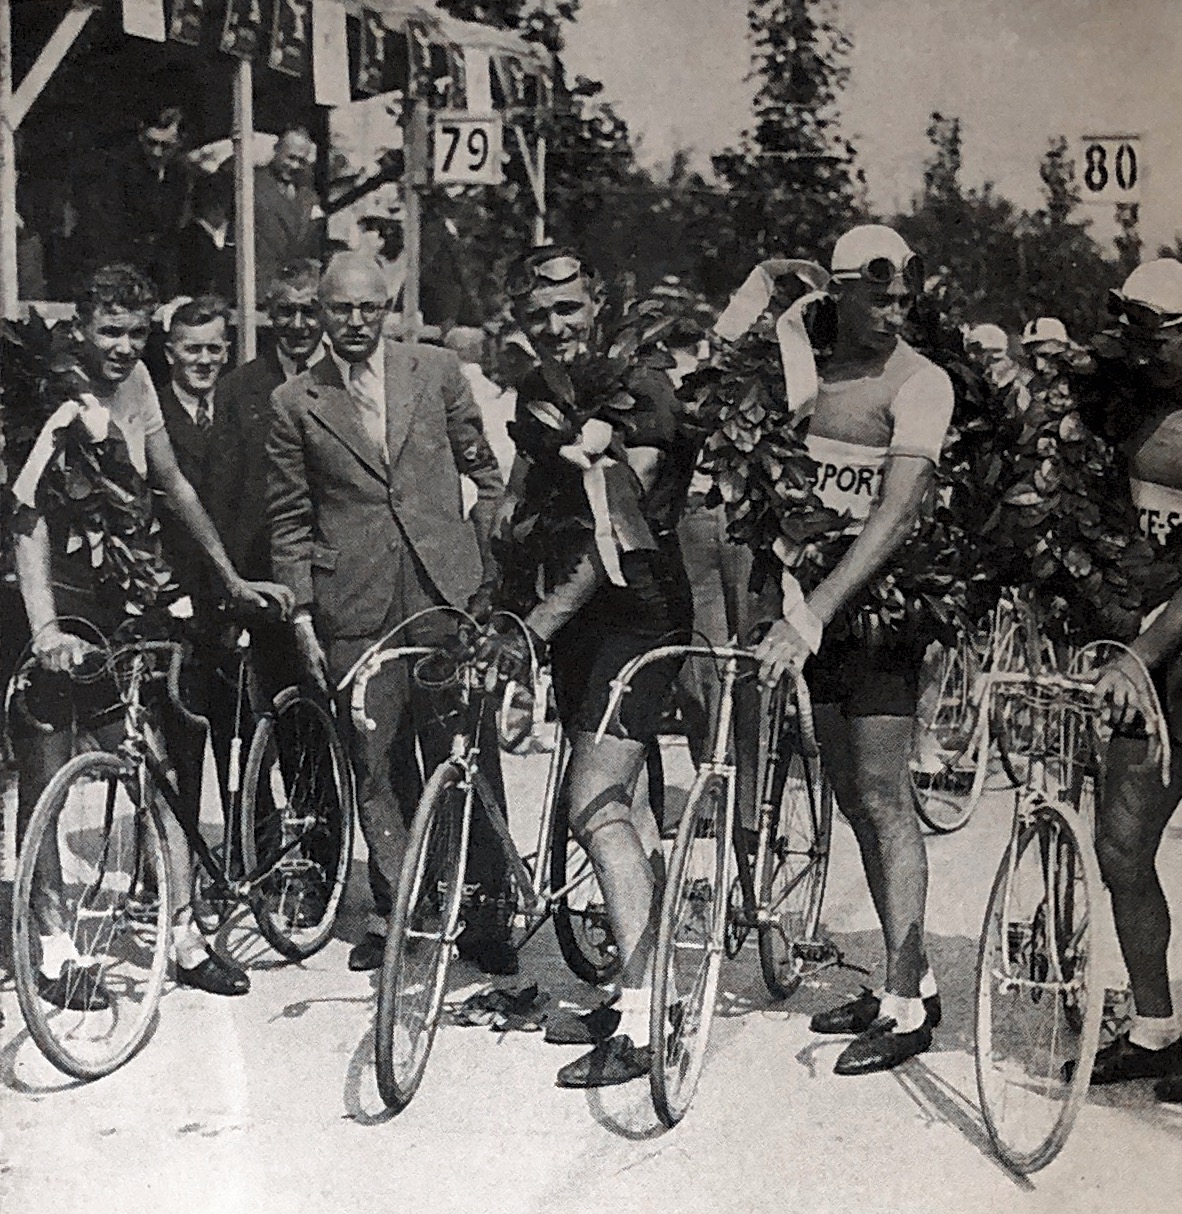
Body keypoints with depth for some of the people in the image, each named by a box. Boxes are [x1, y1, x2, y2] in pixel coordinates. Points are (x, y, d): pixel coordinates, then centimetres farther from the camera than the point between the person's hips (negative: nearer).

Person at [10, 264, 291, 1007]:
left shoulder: (134, 383, 5)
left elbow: (173, 487, 15)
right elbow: (29, 521, -25)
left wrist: (232, 578, 14)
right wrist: (47, 629, -37)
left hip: (112, 598, 6)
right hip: (51, 609, -6)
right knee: (48, 779, 0)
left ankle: (184, 932, 10)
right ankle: (55, 949, 8)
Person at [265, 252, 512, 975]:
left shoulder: (438, 371, 9)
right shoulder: (294, 404, 9)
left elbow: (486, 472, 15)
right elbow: (289, 521, 11)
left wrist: (487, 563, 9)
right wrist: (301, 617, 5)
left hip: (447, 589, 0)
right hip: (354, 605, 1)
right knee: (375, 767, 4)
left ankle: (484, 910, 7)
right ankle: (392, 912, 17)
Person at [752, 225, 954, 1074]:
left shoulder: (920, 383, -11)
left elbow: (897, 515, -22)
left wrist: (814, 613, -30)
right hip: (816, 601, 6)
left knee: (882, 794, -7)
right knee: (853, 796, 10)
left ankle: (908, 1005, 1)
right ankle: (910, 977, 23)